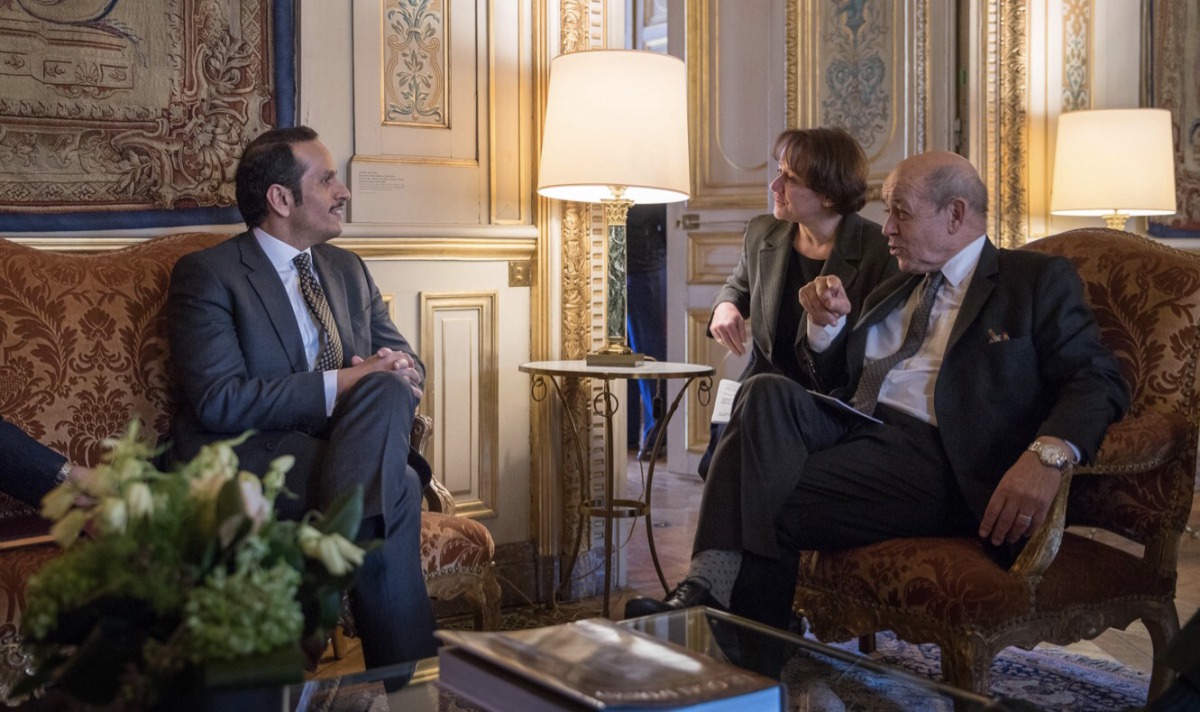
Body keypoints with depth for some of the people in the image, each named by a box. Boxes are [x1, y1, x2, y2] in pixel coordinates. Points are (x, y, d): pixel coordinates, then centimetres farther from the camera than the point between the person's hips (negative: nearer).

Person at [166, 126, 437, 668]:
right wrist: (341, 383, -22)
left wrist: (398, 374, -10)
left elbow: (405, 361, 17)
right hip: (246, 455, -6)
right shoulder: (207, 274, -4)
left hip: (337, 437, 6)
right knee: (396, 486, -32)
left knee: (387, 388, -30)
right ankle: (406, 666, -26)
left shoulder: (348, 269, 19)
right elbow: (218, 400, -16)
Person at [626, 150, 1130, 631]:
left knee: (765, 501, -26)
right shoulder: (891, 294, 29)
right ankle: (710, 588, -36)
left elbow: (1098, 380, -3)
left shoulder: (1039, 280, 9)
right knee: (767, 393, -26)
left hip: (931, 458, -6)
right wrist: (826, 324, 10)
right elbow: (837, 382, 32)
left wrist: (1048, 454, -23)